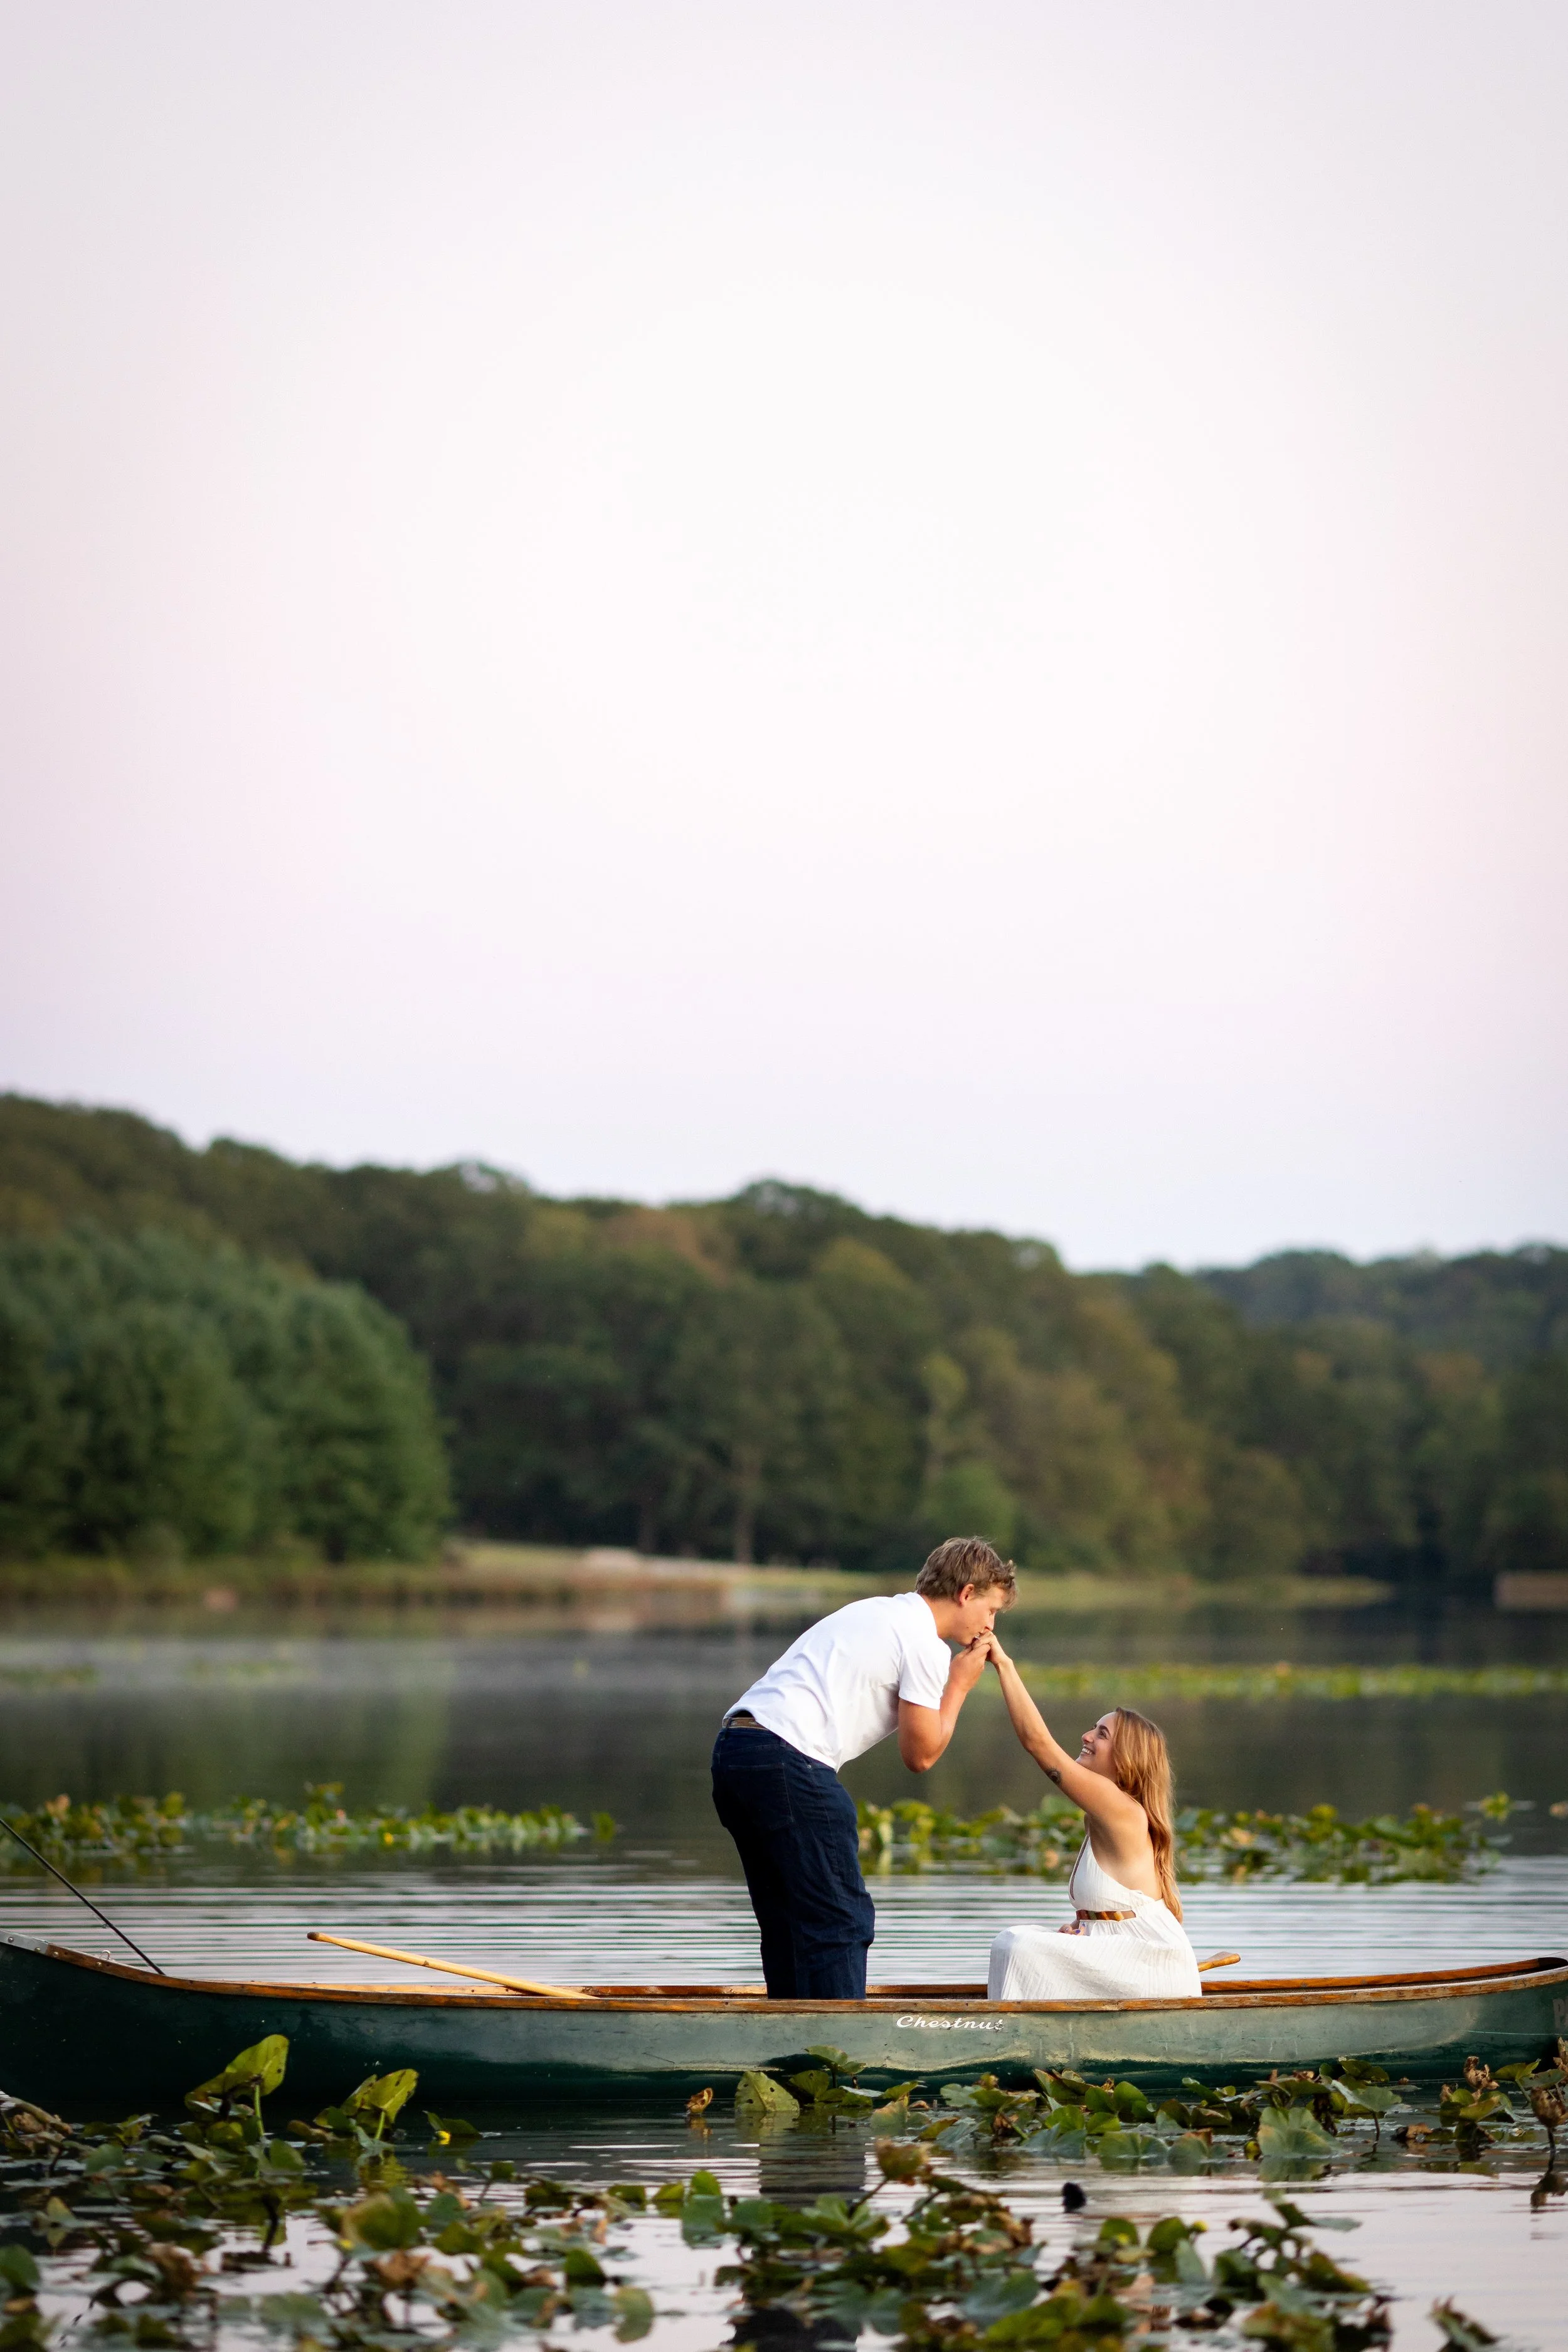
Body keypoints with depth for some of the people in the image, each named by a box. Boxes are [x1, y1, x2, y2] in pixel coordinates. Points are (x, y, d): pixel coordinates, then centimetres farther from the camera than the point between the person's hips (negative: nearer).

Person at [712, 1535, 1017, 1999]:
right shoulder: (925, 1643, -2)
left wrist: (950, 1678, 22)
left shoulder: (878, 1614, 26)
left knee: (789, 1923, 14)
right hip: (789, 1761, -10)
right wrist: (959, 1686, 12)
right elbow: (920, 1754, 1)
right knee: (839, 1921, -5)